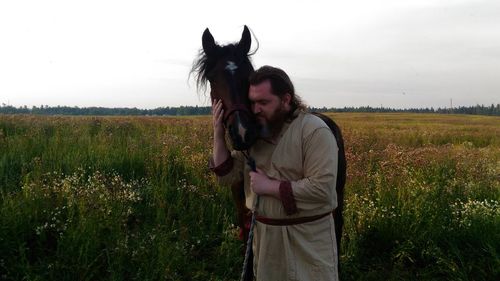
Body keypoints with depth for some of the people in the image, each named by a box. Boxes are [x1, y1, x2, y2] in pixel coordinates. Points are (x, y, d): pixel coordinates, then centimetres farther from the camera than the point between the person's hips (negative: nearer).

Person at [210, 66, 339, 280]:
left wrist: (269, 186, -22)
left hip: (307, 238, -6)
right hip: (263, 235, 6)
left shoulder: (314, 130, -17)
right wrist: (219, 134, -9)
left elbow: (322, 189, -25)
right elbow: (227, 176, 2)